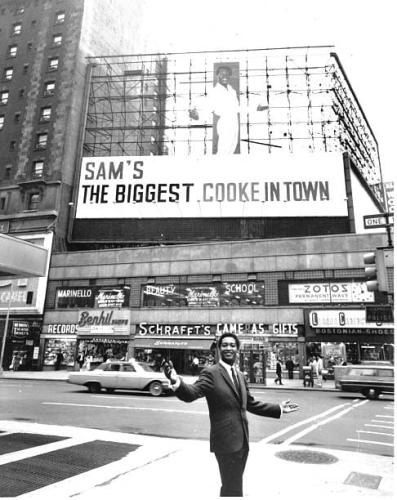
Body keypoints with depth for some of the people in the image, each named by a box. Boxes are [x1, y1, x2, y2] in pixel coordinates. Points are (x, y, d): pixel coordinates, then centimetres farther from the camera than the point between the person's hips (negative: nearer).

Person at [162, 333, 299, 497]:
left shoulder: (240, 375, 10)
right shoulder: (211, 373, -13)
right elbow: (191, 393, -28)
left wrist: (278, 408, 17)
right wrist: (177, 382, -49)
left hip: (242, 442, 7)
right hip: (226, 442, -7)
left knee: (233, 486, 21)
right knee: (233, 489, -1)